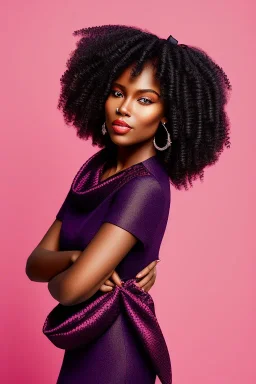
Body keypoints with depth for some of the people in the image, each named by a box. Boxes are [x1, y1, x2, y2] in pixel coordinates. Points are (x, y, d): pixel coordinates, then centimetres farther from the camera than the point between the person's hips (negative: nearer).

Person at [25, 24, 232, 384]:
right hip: (86, 346, 7)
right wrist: (76, 259, -22)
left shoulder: (146, 188, -24)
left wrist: (59, 273, -9)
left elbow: (70, 288, -30)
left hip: (113, 354, -7)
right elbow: (35, 262, -3)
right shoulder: (97, 166, 0)